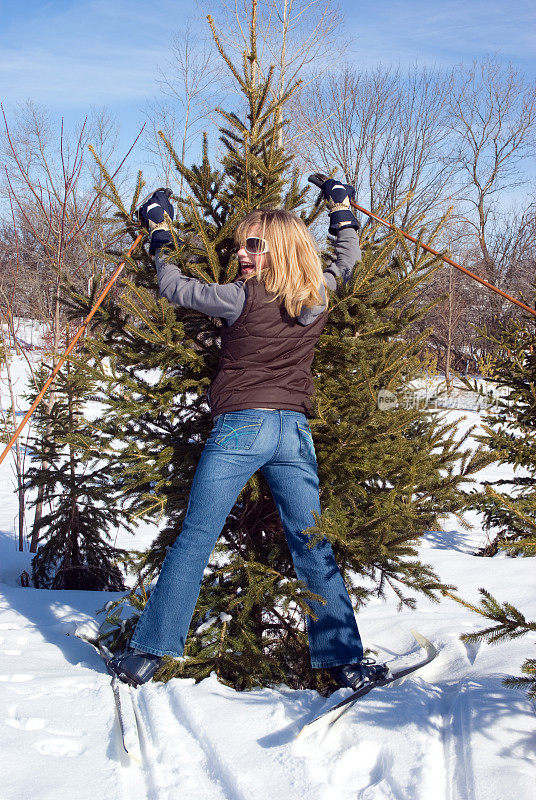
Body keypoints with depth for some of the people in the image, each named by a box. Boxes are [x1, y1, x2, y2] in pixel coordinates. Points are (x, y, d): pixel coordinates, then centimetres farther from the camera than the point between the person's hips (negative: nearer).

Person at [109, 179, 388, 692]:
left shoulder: (242, 298, -7)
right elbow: (348, 260, 26)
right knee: (313, 548, 8)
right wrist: (342, 210, 40)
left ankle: (147, 654, 6)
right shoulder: (318, 297, 5)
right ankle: (345, 661, 10)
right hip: (294, 429, 4)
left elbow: (175, 288, 5)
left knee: (194, 540, 1)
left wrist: (159, 239, 20)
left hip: (241, 424, -4)